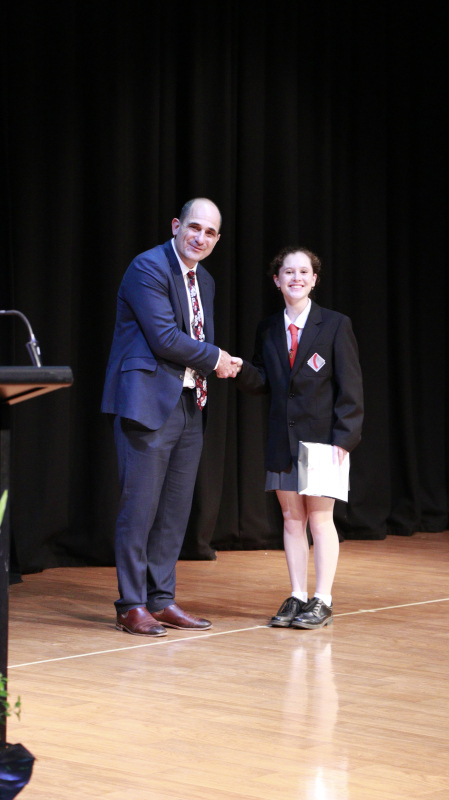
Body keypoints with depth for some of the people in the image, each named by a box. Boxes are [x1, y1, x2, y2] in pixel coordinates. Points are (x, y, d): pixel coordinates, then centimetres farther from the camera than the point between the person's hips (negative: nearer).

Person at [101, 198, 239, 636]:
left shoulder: (204, 280, 18)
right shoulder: (148, 267, -9)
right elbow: (164, 338, -16)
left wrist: (219, 363, -1)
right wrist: (215, 358, -5)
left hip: (189, 403, 8)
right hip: (148, 401, -8)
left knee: (176, 509, 9)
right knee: (139, 506, -5)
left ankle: (161, 600, 17)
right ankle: (131, 606, 3)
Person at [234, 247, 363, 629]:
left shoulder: (336, 325, -4)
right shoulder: (268, 329, 9)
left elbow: (350, 388, -6)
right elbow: (262, 383, 8)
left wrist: (344, 437, -13)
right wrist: (240, 369, -13)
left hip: (322, 437, -4)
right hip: (283, 440, 4)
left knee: (320, 518, 0)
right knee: (292, 518, 8)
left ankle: (322, 601, 7)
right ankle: (297, 597, 15)